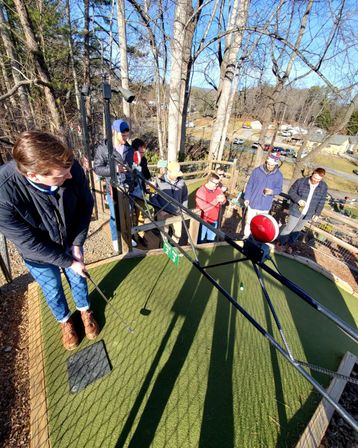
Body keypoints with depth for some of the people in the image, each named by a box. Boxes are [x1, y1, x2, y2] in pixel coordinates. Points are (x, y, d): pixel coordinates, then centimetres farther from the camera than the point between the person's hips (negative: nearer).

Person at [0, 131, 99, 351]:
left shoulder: (72, 168, -31)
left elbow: (86, 205, -12)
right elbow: (30, 244, -25)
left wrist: (77, 244, -13)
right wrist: (69, 262, -17)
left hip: (71, 243, 2)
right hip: (39, 255, -1)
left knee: (78, 279, 24)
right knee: (53, 292, 22)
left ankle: (85, 310, 55)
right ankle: (65, 320, 54)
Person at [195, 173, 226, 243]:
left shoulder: (218, 189, -4)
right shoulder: (201, 192, -24)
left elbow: (223, 201, 3)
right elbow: (205, 208, -30)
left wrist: (222, 199, -21)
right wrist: (216, 200, -30)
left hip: (214, 220, 6)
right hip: (203, 221, -6)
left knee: (211, 239, 26)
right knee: (201, 240, 14)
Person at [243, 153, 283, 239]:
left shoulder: (279, 175, -4)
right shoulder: (257, 171, -6)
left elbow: (279, 189, 4)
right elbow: (249, 185, -1)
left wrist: (272, 191, -20)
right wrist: (247, 198, -5)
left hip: (265, 205, 0)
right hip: (253, 202, 0)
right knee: (249, 221, 9)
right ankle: (246, 236, 27)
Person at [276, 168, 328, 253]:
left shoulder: (324, 187, -5)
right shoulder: (301, 181, -15)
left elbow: (321, 202, 4)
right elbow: (291, 192, -5)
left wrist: (317, 214, 1)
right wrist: (298, 200, -21)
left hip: (308, 214, 4)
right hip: (296, 210, -3)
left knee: (297, 230, 17)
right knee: (289, 228, 3)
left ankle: (290, 244, 35)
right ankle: (280, 242, 22)